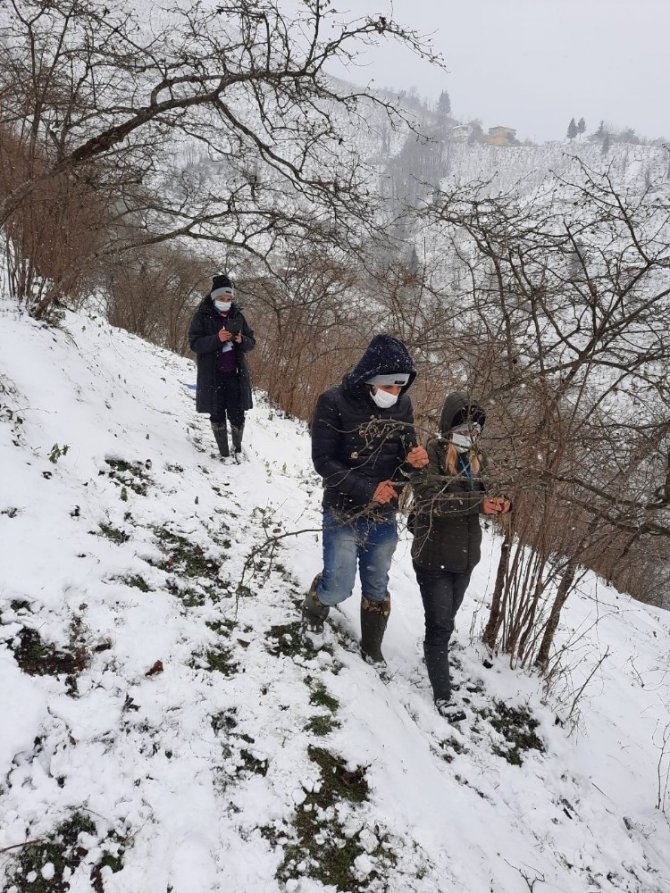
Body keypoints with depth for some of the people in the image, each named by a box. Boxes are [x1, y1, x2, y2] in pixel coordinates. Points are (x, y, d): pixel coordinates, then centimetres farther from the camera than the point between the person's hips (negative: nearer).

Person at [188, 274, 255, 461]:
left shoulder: (237, 316, 7)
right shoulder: (202, 317, -2)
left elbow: (251, 343, 9)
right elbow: (194, 343, -10)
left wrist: (241, 340, -14)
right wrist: (217, 338, -24)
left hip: (235, 375, 2)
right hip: (213, 376, -2)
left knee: (237, 416, 0)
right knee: (217, 416, 4)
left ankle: (237, 447, 25)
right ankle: (224, 453, 17)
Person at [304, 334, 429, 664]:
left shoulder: (402, 405, -3)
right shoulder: (334, 402, -16)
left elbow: (406, 454, 5)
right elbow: (323, 460, -16)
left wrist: (414, 459, -20)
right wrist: (367, 489, -23)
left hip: (384, 515, 4)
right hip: (344, 513, -3)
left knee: (377, 586, 15)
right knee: (339, 587, -1)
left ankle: (372, 647, 37)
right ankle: (315, 605, 35)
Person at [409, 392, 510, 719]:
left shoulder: (476, 459, 5)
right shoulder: (431, 454, -16)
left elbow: (476, 500, 13)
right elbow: (430, 500, -27)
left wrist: (496, 505, -9)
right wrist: (476, 503, -29)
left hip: (465, 556, 6)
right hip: (434, 555, -6)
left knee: (446, 620, 23)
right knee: (440, 625, 1)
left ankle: (435, 657, 46)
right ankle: (442, 695, 13)